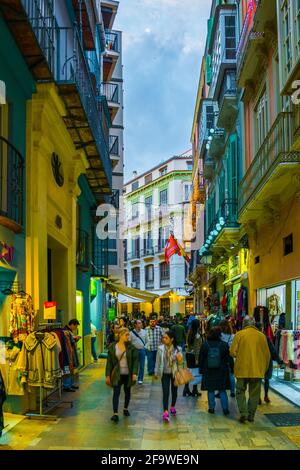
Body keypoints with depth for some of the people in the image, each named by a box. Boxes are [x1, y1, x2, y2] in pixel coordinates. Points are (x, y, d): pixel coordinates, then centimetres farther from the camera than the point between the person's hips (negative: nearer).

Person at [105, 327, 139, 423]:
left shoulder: (131, 347, -5)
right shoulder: (112, 347, -4)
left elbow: (135, 360, -5)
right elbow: (109, 362, 0)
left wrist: (134, 373, -14)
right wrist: (108, 375, -2)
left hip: (128, 374, 1)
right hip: (117, 374, -1)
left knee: (127, 392, 15)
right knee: (116, 393, -9)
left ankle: (125, 409, 36)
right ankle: (115, 414, -12)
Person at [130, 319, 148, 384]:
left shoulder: (144, 332, 4)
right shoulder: (132, 333, -3)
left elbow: (147, 341, 11)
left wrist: (145, 347, -2)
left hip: (142, 350, 2)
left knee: (142, 366, 3)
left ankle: (140, 379, 11)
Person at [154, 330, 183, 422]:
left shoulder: (177, 349, -10)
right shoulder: (161, 348, -8)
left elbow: (180, 362, -3)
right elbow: (158, 361, 0)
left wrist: (180, 359, -26)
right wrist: (156, 373, 4)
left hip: (174, 373, 1)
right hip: (165, 373, -1)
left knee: (174, 391, 16)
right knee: (165, 392, -8)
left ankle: (172, 407, 38)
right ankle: (165, 412, -11)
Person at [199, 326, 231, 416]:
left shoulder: (204, 345, -3)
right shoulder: (224, 345, -7)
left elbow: (201, 359, 3)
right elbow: (228, 359, 1)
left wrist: (201, 370, 11)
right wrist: (227, 370, 13)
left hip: (208, 372, 0)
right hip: (221, 372, 0)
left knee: (210, 390, 8)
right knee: (222, 391, 7)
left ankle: (211, 408, 9)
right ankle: (225, 409, 4)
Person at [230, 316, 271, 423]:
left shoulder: (239, 334, -6)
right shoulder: (261, 336, 0)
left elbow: (232, 352, -7)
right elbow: (267, 355, 5)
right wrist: (264, 369, 18)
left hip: (242, 369, -1)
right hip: (257, 370, 2)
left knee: (241, 391, 12)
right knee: (254, 393, 11)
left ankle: (243, 412, -1)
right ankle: (251, 415, 14)